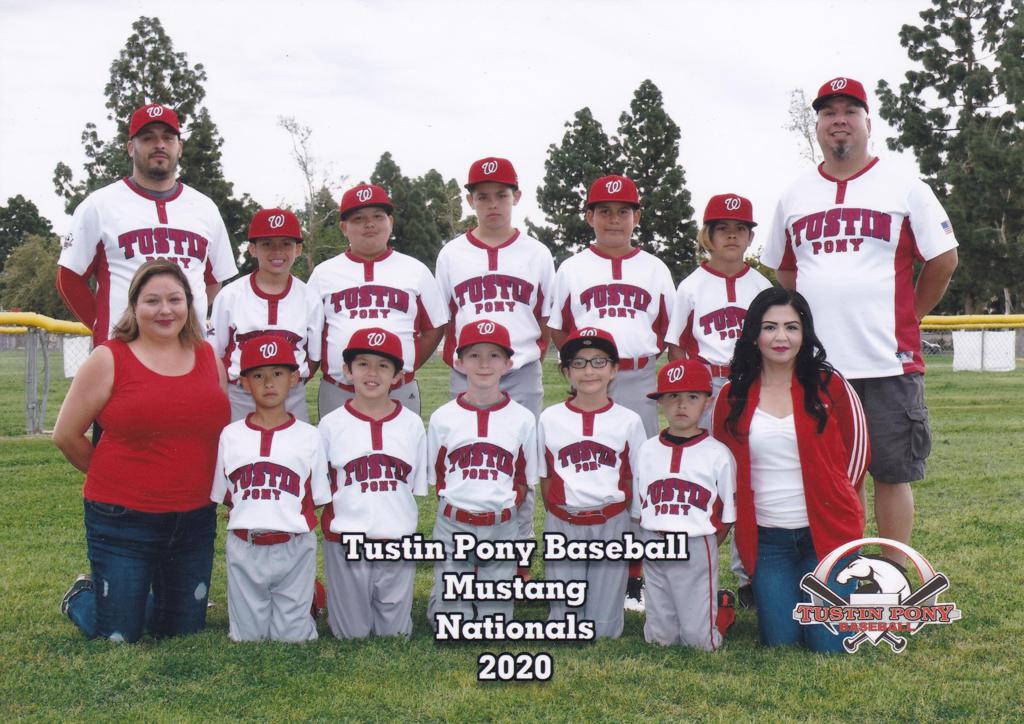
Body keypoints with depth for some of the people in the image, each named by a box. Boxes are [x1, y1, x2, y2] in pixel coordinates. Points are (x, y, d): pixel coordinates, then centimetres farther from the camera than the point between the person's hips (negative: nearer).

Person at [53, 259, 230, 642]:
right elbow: (66, 435, -2)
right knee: (120, 636, 6)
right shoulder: (109, 359, -7)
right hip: (122, 520, -4)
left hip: (195, 520, 4)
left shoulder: (209, 357, 5)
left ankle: (139, 597, 44)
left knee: (183, 630, 15)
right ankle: (81, 595, 36)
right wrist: (114, 480, 5)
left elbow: (225, 431, 17)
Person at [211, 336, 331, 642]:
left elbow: (316, 499, 4)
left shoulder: (308, 436, 0)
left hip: (294, 548, -1)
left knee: (292, 637, 4)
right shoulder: (231, 435, 4)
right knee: (247, 637, 10)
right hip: (244, 547, 1)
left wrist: (292, 521, -3)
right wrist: (248, 519, 1)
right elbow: (223, 496, 9)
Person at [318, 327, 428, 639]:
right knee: (352, 634, 8)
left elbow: (417, 487, 7)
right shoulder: (331, 424, -1)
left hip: (398, 543, 1)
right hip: (346, 543, -1)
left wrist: (404, 523, -3)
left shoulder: (412, 424, 2)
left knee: (395, 633, 9)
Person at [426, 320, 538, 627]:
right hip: (453, 527, 0)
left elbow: (524, 479, 7)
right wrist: (454, 510, 2)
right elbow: (436, 476, 8)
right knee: (451, 620, 3)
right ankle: (439, 597, 31)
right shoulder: (442, 418, -1)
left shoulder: (523, 419, 0)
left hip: (502, 529, 0)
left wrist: (505, 511, -1)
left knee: (495, 618, 5)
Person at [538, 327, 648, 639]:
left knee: (605, 624, 5)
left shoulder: (629, 421, -1)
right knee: (564, 616, 8)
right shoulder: (550, 419, 0)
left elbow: (635, 478, 5)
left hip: (612, 524, 0)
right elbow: (545, 476, 7)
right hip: (563, 525, 1)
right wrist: (560, 514, 0)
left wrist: (616, 513, -2)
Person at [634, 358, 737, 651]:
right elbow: (639, 510, 10)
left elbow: (726, 517, -1)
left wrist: (700, 547, -4)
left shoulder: (718, 454, -6)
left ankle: (722, 606, 29)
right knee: (659, 638, 9)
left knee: (702, 642, 0)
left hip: (698, 551, -3)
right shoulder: (648, 451, 4)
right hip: (654, 552, 3)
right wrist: (656, 540, 0)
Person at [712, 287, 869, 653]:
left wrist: (834, 503, 7)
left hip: (826, 530, -1)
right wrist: (745, 514, 4)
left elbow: (857, 451, 7)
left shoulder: (830, 386, -3)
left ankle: (849, 581, 28)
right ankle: (781, 593, 32)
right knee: (779, 640, -1)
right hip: (765, 539, 2)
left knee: (829, 643, -4)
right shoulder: (733, 397, 1)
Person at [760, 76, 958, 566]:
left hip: (889, 361, -3)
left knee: (892, 473, 2)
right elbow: (783, 270, 21)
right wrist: (815, 316, 12)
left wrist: (910, 315, 6)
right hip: (816, 364, 3)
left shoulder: (903, 187, 2)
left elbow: (943, 259, 5)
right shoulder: (794, 197, 11)